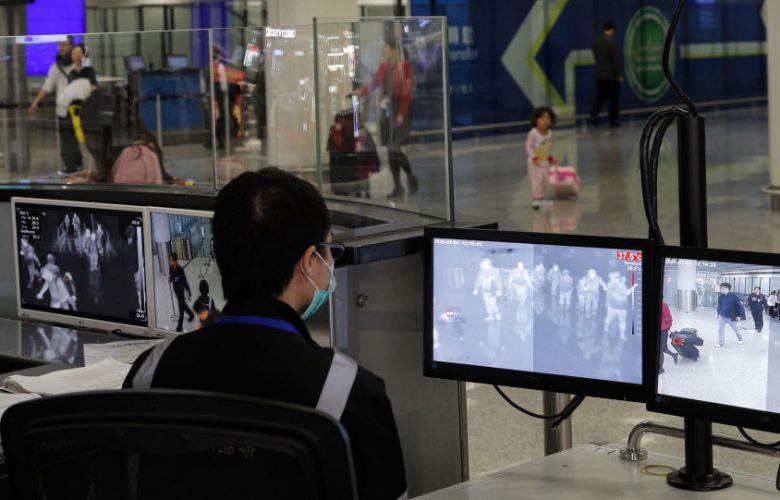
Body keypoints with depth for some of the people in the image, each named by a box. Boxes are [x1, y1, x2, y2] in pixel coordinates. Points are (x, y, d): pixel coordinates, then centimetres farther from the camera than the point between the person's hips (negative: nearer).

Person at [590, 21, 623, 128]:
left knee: (601, 96, 10)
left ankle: (594, 114, -10)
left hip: (600, 74, 5)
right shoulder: (612, 42, -13)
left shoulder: (597, 42, 6)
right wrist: (619, 74, -8)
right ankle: (613, 120, 7)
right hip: (612, 74, -5)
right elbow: (616, 59, -13)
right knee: (614, 98, 4)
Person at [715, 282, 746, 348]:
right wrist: (718, 313, 13)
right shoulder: (721, 296, -1)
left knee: (735, 329, 15)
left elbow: (739, 305, -12)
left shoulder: (734, 296, -14)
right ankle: (721, 343, 11)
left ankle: (739, 339, 40)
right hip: (722, 316, 3)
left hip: (731, 317, -3)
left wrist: (739, 315, -14)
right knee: (720, 329, 0)